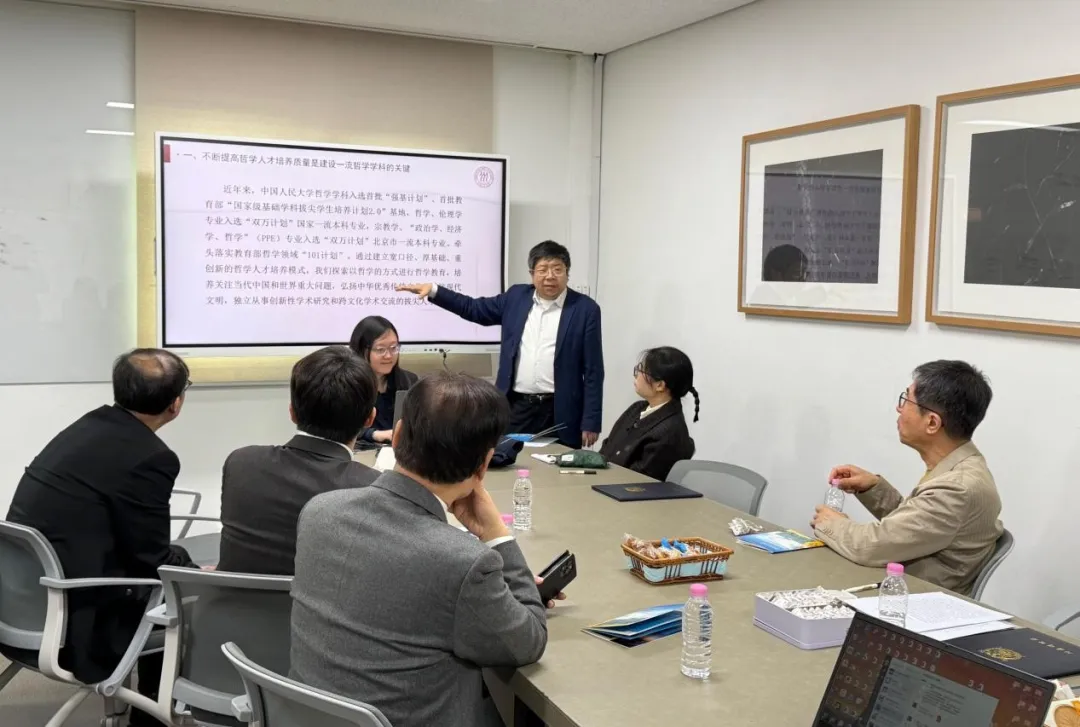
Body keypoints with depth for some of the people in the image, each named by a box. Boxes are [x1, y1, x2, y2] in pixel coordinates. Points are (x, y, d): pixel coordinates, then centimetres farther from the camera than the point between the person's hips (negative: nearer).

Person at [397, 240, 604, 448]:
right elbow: (474, 308, 16)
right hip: (516, 407, 3)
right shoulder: (516, 297, 8)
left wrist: (590, 422, -8)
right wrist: (433, 290, 3)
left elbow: (593, 371, -4)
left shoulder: (586, 309, -3)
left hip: (560, 413, -3)